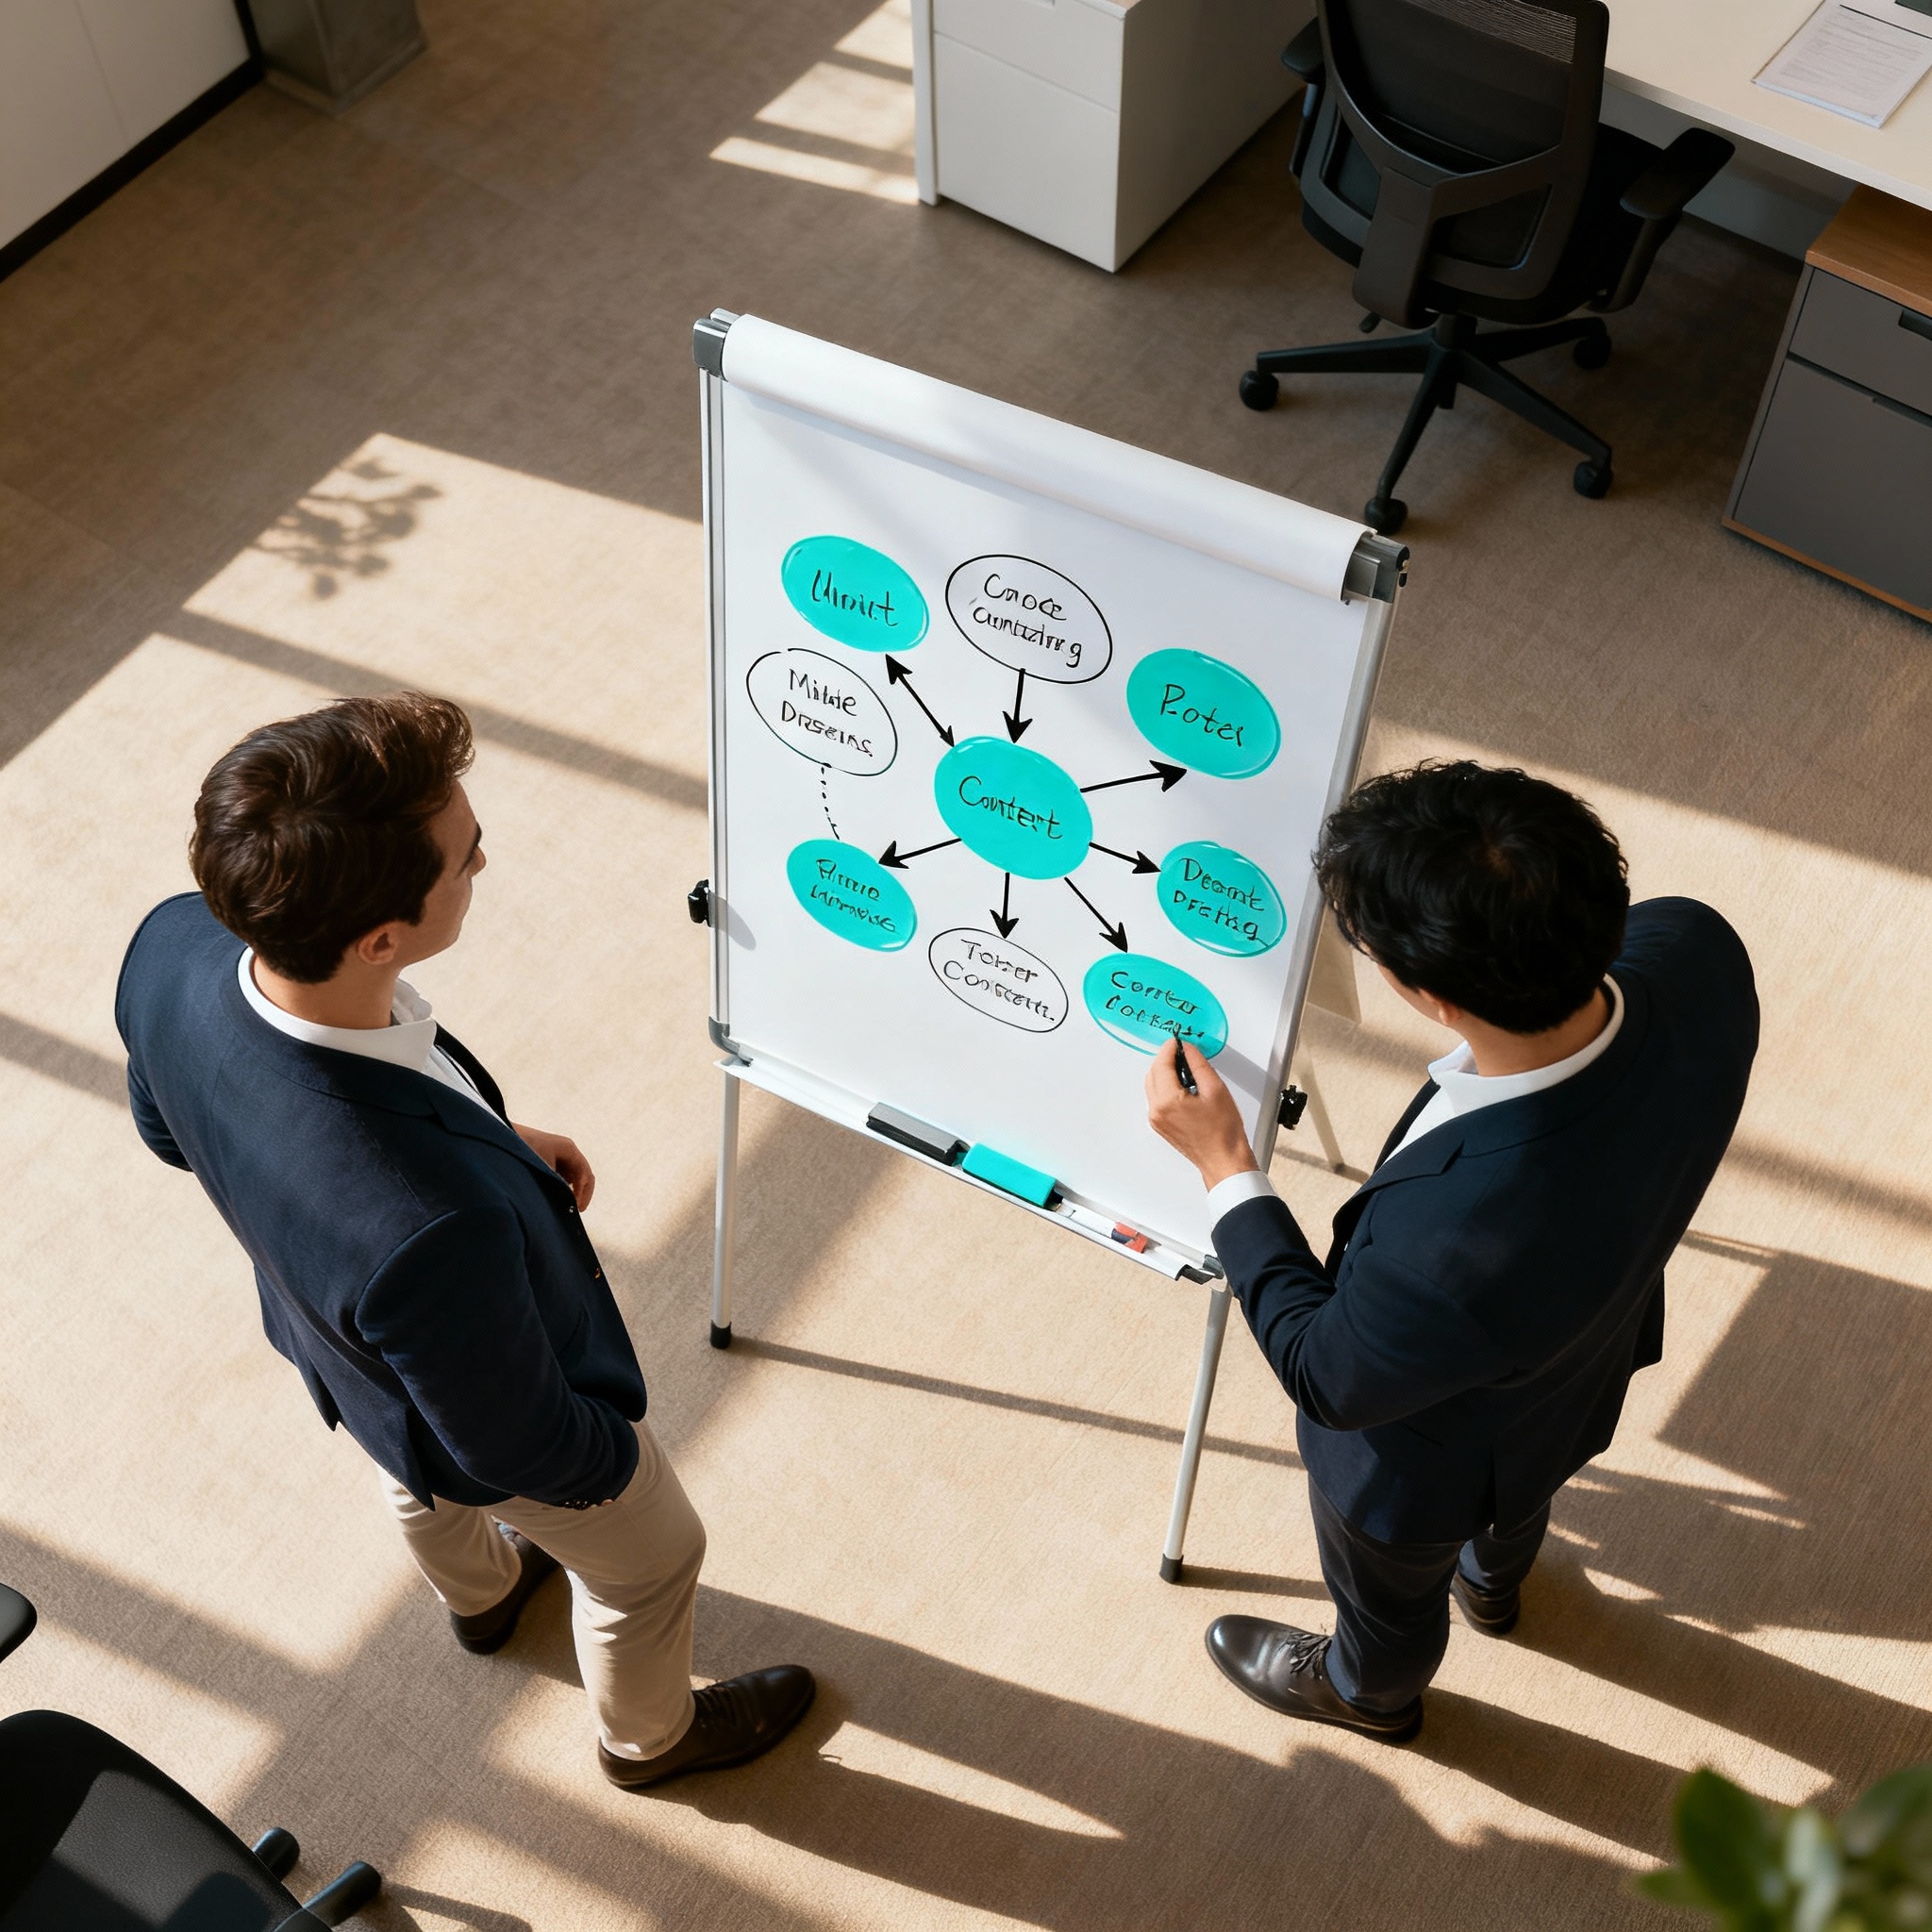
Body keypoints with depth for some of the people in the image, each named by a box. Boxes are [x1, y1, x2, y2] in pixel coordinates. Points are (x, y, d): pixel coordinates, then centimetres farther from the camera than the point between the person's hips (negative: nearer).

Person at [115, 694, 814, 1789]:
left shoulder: (171, 949, -33)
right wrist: (617, 1449, -6)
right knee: (647, 1562, 29)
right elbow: (514, 1446, -30)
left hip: (329, 1342, 6)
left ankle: (480, 1594, 75)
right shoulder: (434, 1224, -52)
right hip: (496, 1426, -6)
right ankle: (651, 1734, 62)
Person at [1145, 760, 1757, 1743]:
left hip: (1432, 1458, -5)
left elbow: (1327, 1376, -28)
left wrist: (1225, 1168, -22)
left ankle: (1370, 1692, 68)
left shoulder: (1456, 1241, -52)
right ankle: (1493, 1582, 77)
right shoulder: (1695, 946, -35)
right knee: (1516, 1498, 42)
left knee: (1389, 1590, 33)